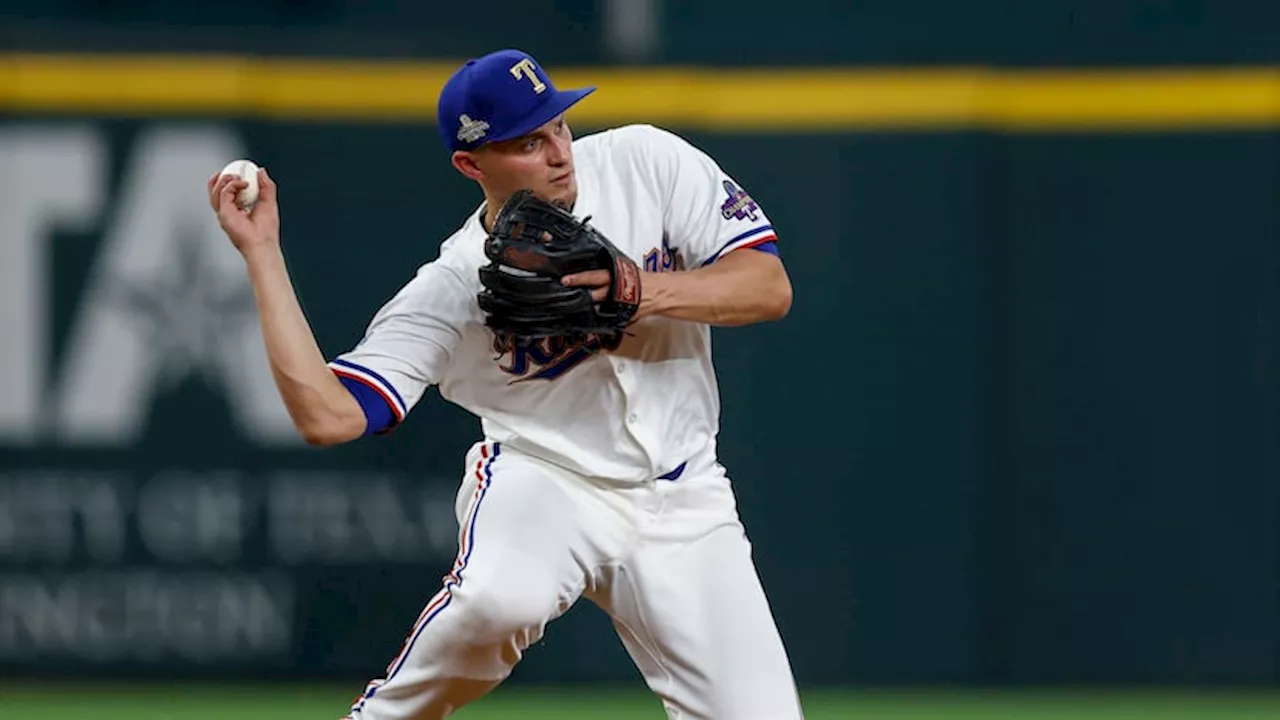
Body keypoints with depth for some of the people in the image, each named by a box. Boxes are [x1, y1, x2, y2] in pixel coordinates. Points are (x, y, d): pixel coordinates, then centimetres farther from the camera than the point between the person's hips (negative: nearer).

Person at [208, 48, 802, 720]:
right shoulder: (451, 286, -12)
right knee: (500, 593, -38)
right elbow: (327, 415, -18)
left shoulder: (646, 161, -7)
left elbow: (769, 286, -8)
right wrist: (262, 255, -20)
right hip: (546, 483, -3)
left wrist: (647, 293, -25)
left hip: (680, 503, 3)